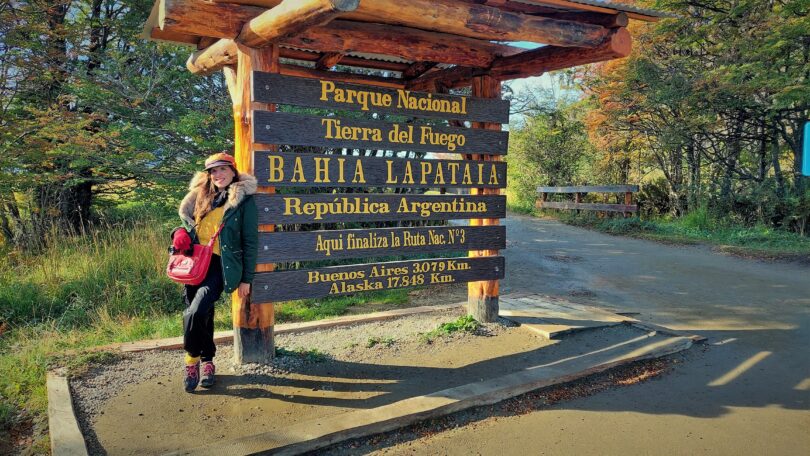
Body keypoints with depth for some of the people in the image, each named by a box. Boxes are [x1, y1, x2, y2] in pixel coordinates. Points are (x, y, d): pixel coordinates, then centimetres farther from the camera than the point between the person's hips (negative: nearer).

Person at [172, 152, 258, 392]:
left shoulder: (243, 200, -3)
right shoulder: (200, 195, 13)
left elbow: (250, 241, -2)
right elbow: (187, 223, 27)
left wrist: (246, 279, -4)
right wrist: (181, 236, 3)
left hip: (220, 265, -5)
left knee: (195, 313, -20)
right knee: (202, 315, 11)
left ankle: (192, 360, 3)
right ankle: (207, 361, 31)